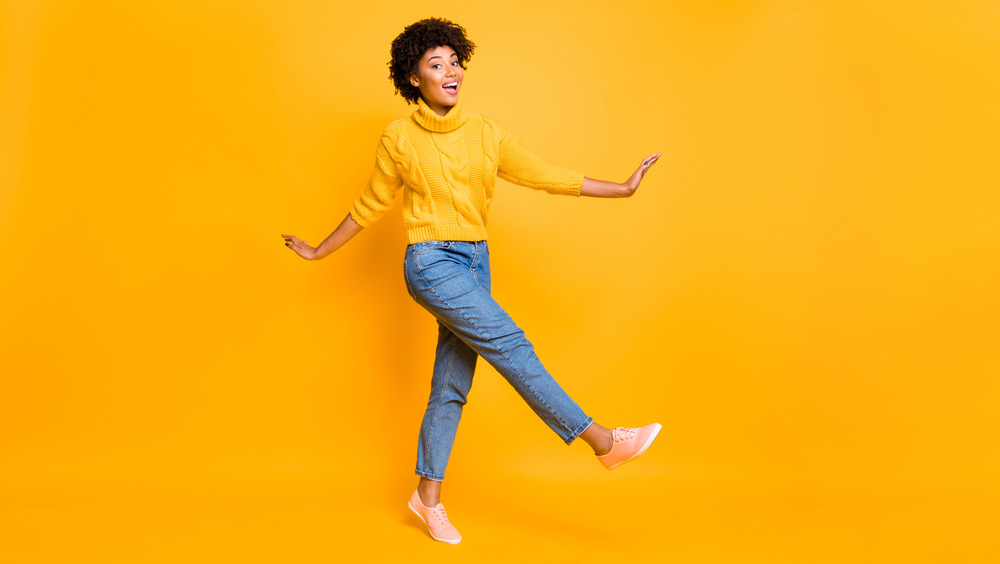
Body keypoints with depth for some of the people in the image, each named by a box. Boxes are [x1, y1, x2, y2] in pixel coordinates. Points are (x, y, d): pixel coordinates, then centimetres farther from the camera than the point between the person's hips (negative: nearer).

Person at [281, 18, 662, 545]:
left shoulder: (484, 131, 7)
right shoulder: (399, 138, -1)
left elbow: (544, 175, 8)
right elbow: (369, 205, 11)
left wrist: (622, 188, 5)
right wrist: (319, 251, 16)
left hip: (474, 263, 5)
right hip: (431, 263, -5)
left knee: (451, 385, 7)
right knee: (509, 343, -17)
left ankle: (429, 496, 20)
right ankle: (603, 441, -12)